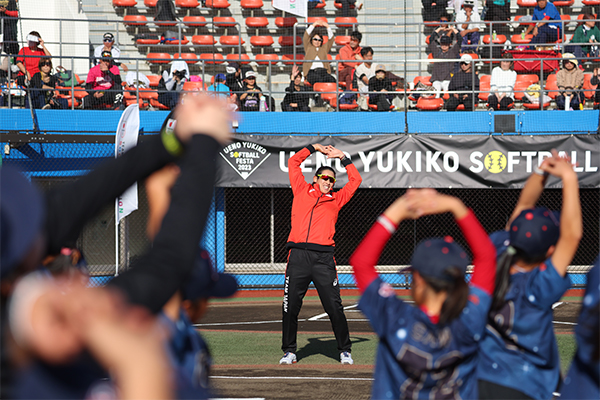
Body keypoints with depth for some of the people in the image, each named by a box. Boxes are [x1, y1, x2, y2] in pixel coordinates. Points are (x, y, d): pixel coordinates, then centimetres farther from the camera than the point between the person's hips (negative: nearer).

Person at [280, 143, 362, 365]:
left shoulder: (335, 199, 21)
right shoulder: (302, 191, 20)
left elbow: (355, 180, 25)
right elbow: (293, 163, 24)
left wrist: (343, 158, 26)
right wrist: (313, 148, 27)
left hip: (323, 259, 0)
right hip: (298, 256, 0)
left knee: (334, 308, -3)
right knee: (290, 307, 0)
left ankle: (345, 351, 8)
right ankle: (289, 351, 12)